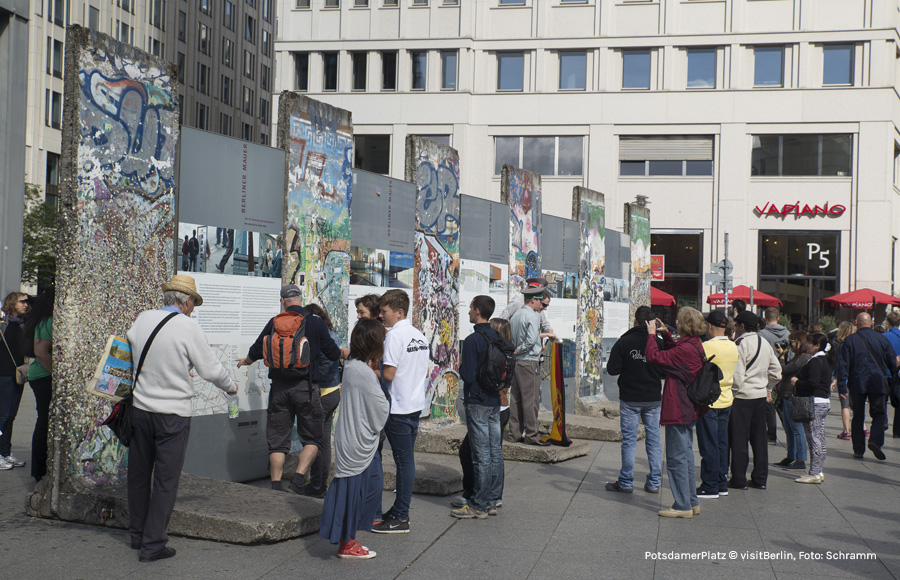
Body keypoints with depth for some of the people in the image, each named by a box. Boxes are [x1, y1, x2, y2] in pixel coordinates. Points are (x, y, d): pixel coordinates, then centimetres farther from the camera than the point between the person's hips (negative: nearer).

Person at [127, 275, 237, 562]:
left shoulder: (143, 319, 0)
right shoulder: (187, 326, -14)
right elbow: (210, 368, -8)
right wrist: (231, 387, 12)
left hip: (140, 407, 5)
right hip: (173, 414, -5)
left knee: (138, 474, 17)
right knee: (165, 480, 2)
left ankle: (137, 535, 31)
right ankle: (153, 544, 4)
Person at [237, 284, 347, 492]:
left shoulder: (274, 323, 3)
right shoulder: (316, 323, -1)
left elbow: (256, 351, 10)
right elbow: (332, 353, 4)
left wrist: (245, 361, 32)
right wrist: (344, 353, 28)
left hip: (279, 387, 2)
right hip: (305, 387, -2)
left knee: (277, 440, 9)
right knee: (312, 439, 8)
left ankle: (276, 487, 7)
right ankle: (298, 479, -8)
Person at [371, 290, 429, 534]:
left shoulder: (394, 335, -15)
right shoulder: (419, 335, 11)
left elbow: (388, 374, -19)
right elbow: (426, 372, 18)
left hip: (398, 407, -8)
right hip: (416, 405, 8)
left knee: (403, 460, -5)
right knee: (406, 459, 12)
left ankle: (400, 518, 1)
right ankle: (400, 510, 20)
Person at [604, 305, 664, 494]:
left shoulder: (624, 342, -8)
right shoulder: (659, 343, -3)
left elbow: (612, 369, -9)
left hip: (630, 399, -2)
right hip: (653, 399, 2)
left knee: (629, 440, 3)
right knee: (654, 439, 9)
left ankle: (626, 482, 7)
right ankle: (654, 482, 12)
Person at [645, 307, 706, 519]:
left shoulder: (686, 349, -23)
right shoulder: (695, 346, 7)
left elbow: (654, 357, -21)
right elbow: (673, 353, 27)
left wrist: (652, 334, -9)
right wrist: (665, 334, 22)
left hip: (678, 411, -10)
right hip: (690, 410, 10)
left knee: (676, 458, -2)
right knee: (686, 455, 18)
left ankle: (683, 506, 3)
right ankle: (692, 501, 25)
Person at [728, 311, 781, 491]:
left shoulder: (742, 344, -14)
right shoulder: (764, 343, 11)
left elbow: (737, 375, -19)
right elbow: (776, 369, 17)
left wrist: (734, 394, -8)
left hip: (742, 395, -8)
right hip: (760, 395, 8)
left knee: (739, 439, 0)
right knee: (759, 438, 12)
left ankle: (739, 479, 3)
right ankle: (760, 478, 15)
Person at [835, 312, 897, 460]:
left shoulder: (850, 340, -2)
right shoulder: (882, 339, 2)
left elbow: (843, 364, -5)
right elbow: (892, 362, 6)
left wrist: (841, 384, -2)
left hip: (857, 383, 0)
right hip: (878, 383, 0)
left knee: (858, 416, 9)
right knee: (878, 413, 8)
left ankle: (858, 450, 9)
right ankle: (875, 440, -16)